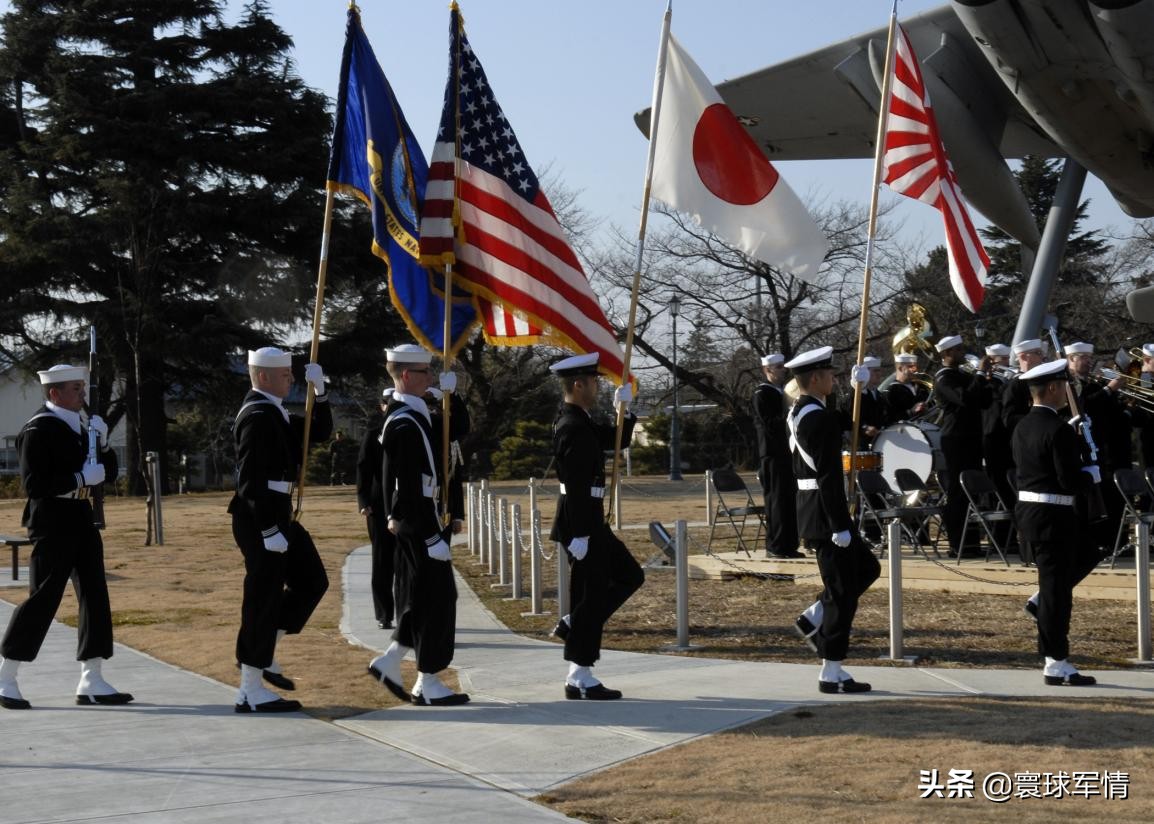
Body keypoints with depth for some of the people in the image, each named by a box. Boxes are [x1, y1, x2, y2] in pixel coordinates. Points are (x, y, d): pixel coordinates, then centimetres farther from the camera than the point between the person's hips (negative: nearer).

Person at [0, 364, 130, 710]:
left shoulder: (78, 426, 15)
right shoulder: (38, 430, -12)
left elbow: (109, 472, 17)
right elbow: (34, 483, -20)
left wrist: (102, 443, 0)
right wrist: (80, 478, -21)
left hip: (81, 520, 8)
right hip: (51, 524, -8)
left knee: (95, 595, 4)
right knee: (42, 598, -6)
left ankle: (91, 681, 9)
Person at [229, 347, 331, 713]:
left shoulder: (275, 413, 14)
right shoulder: (257, 416, -16)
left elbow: (319, 433, 18)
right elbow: (251, 480, -22)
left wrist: (320, 392, 5)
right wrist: (269, 531, -24)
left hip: (278, 516, 10)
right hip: (261, 520, -10)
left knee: (311, 582, 15)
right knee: (264, 600, -5)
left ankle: (261, 654, 22)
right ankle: (251, 692, 3)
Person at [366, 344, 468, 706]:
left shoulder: (414, 415, 13)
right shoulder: (405, 423, -19)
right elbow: (409, 489, -22)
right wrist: (432, 537, -22)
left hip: (416, 525, 10)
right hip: (420, 524, -10)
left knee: (419, 596, 16)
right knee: (437, 599, -3)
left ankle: (389, 662, 22)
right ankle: (428, 684, 5)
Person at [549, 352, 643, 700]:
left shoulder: (582, 423, 12)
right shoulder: (573, 428, -20)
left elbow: (618, 440, 22)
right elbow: (576, 485, -24)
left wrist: (625, 408, 9)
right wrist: (578, 535, -25)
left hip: (590, 522, 10)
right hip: (581, 523, -10)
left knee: (629, 575, 18)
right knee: (591, 594, -3)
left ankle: (573, 624, 19)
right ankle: (580, 679, 5)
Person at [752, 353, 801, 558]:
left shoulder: (784, 392, 18)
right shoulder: (762, 393, -6)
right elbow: (769, 424, -15)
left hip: (788, 451, 8)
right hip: (773, 453, -8)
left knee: (790, 500, 8)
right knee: (776, 499, -6)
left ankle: (789, 545, 13)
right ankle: (775, 547, -3)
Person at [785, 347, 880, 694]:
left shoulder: (796, 413, 12)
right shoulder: (821, 418, -20)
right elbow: (829, 477, -23)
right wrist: (840, 527, -21)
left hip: (811, 512, 10)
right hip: (825, 516, -10)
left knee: (867, 568, 21)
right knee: (842, 592, -2)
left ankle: (814, 619, 18)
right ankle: (832, 674, 3)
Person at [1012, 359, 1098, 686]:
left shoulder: (1022, 427, 9)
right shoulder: (1059, 430, -19)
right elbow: (1072, 482, -22)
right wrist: (1093, 473, -1)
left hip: (1027, 509, 9)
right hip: (1053, 515, -9)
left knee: (1088, 549, 27)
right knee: (1057, 588, -2)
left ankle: (1043, 599, 18)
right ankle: (1057, 665, 3)